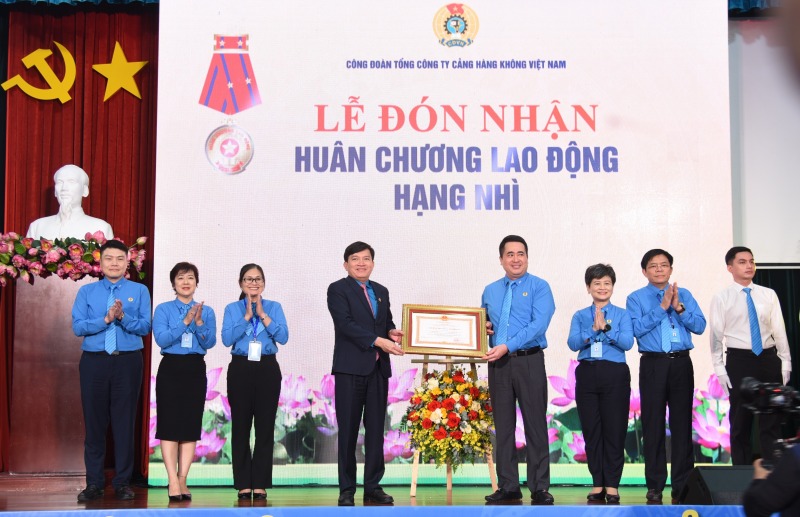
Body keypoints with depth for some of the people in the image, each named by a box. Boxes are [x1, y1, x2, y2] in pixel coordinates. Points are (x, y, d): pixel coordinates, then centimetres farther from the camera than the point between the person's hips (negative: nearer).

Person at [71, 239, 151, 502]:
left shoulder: (139, 291, 7)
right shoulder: (86, 291, 9)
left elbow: (145, 327, -3)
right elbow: (78, 327, -3)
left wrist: (123, 317, -20)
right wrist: (106, 319, -15)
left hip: (128, 362, -1)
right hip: (94, 362, 1)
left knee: (125, 422, 2)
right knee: (94, 422, 3)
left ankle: (122, 483, 9)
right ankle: (94, 483, 11)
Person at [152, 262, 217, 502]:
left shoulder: (206, 311, 9)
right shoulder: (164, 309, 4)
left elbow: (210, 342, -1)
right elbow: (161, 339, -10)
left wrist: (199, 322, -17)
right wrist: (185, 322, -17)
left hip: (195, 370, 2)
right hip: (171, 368, -2)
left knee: (191, 425, 1)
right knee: (170, 424, -5)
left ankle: (182, 479, 7)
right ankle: (173, 481, -4)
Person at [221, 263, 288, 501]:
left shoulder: (274, 307, 7)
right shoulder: (232, 309, 7)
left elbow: (283, 337, -7)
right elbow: (227, 339, -8)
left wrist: (263, 315, -11)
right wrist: (247, 316, -11)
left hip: (267, 369, 0)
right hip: (240, 368, 0)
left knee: (265, 427, 0)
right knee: (240, 427, 2)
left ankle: (260, 484, 6)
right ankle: (243, 484, 8)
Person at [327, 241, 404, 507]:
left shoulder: (381, 291, 18)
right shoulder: (337, 289, -1)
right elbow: (345, 323, -14)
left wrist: (392, 332, -5)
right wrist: (378, 340, -20)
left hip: (378, 368, 5)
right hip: (350, 368, -5)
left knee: (376, 430, 6)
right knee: (348, 430, -1)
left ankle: (373, 487, 12)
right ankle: (346, 490, 4)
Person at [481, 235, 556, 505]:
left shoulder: (539, 287, -1)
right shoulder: (490, 291, 15)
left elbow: (539, 324, -14)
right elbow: (483, 323, 25)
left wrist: (507, 346, -21)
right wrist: (483, 327, 0)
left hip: (529, 362, -5)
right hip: (498, 364, 5)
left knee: (536, 425, -2)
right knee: (503, 426, 7)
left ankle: (540, 488, 3)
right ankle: (508, 486, 13)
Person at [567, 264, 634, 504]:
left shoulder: (622, 315, 7)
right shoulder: (580, 316, 12)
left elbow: (627, 342, -7)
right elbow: (573, 343, -4)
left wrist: (606, 328, -14)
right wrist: (593, 329, -16)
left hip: (615, 375, -2)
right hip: (587, 374, 2)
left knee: (614, 430, -2)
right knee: (591, 430, 4)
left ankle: (612, 485, 5)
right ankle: (597, 484, 12)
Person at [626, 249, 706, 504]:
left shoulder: (684, 294, 11)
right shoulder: (636, 298, 4)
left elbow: (700, 325, 1)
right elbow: (637, 328, -11)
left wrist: (679, 308, -12)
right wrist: (662, 307, -13)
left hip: (681, 363, 2)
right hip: (653, 365, -2)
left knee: (682, 423, 3)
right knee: (653, 425, 2)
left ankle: (682, 485, 10)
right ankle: (655, 485, 8)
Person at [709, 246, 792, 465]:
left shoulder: (769, 295, 7)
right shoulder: (721, 298, 0)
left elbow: (779, 330, 7)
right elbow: (716, 335, -2)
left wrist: (785, 362, 3)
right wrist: (719, 368, -6)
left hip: (768, 359, 2)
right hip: (739, 361, -2)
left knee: (772, 420, 4)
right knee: (740, 422, 5)